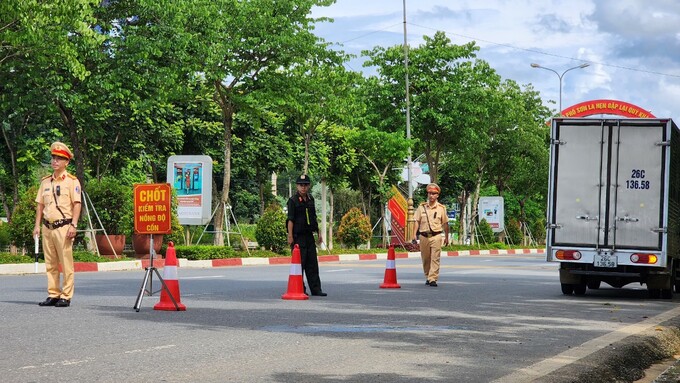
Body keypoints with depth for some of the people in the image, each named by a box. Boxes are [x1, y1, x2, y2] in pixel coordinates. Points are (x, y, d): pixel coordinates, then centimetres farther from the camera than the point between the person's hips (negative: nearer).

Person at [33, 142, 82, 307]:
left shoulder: (72, 181, -1)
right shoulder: (45, 181, 15)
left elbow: (77, 204, -7)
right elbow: (40, 205, 17)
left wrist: (73, 225, -15)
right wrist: (37, 225, 9)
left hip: (63, 227, -6)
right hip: (47, 227, 6)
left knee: (66, 263, -5)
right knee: (50, 264, 8)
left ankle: (66, 297, -2)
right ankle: (53, 295, 14)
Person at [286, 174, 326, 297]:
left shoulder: (310, 199, 13)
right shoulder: (293, 200, -8)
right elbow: (290, 220, -12)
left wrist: (318, 232, 20)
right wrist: (290, 236, -18)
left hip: (309, 236, 7)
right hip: (298, 237, -7)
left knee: (313, 263, 7)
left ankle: (316, 289, 10)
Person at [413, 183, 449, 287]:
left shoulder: (441, 208, 4)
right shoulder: (422, 207, 6)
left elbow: (445, 223, 9)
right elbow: (417, 221, 7)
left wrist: (446, 237, 11)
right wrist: (414, 234, -1)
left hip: (436, 236, -2)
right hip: (424, 236, 2)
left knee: (435, 259, -9)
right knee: (425, 259, 9)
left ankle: (433, 279, -11)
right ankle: (427, 277, 23)